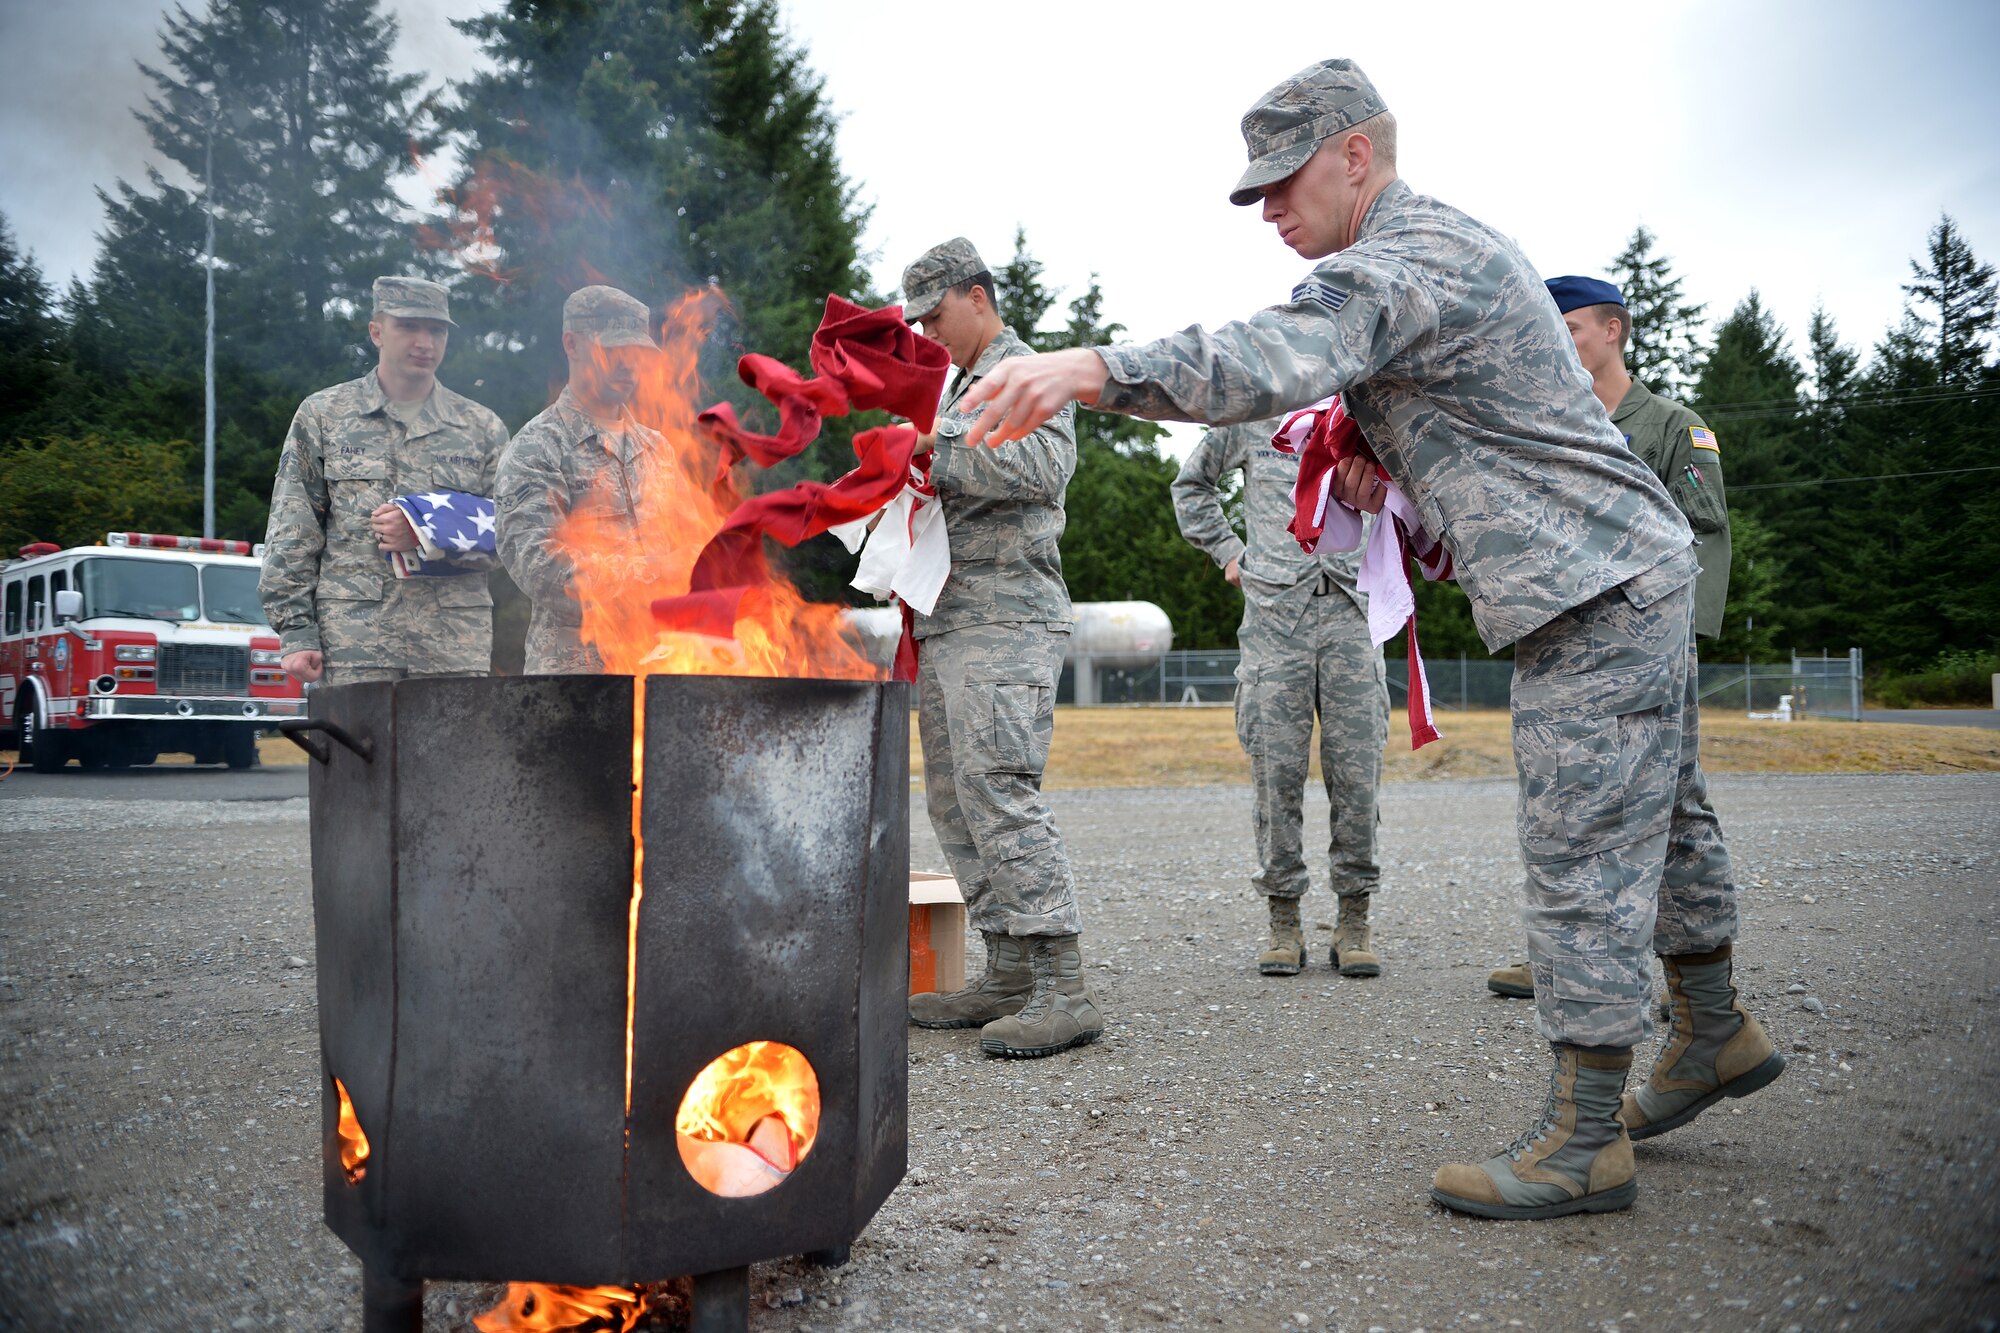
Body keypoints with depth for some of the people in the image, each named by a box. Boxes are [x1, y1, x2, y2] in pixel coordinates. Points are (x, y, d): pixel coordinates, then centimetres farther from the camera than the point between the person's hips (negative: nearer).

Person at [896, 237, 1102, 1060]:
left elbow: (1045, 465, -21)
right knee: (953, 804, 7)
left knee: (1000, 791, -18)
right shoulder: (956, 390, 27)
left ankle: (1063, 989, -17)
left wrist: (936, 442, -18)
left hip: (1004, 621, -10)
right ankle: (1010, 977, 13)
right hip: (945, 624, 10)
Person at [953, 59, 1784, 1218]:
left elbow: (1281, 357, -36)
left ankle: (1584, 1140, 0)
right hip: (1632, 573, 11)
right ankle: (1717, 1034, 36)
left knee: (1583, 854, -7)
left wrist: (1093, 369, -44)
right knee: (1647, 825, 20)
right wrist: (1387, 453, 8)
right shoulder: (1451, 245, 18)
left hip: (1595, 595, -11)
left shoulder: (1407, 257, -16)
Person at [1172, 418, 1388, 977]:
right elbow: (1191, 483, 25)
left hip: (1350, 609, 1)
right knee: (1276, 768, -3)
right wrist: (1226, 551, 14)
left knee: (1357, 768, -3)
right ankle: (1284, 923, 6)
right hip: (1275, 614, -1)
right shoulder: (1249, 421, 11)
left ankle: (1354, 921, 6)